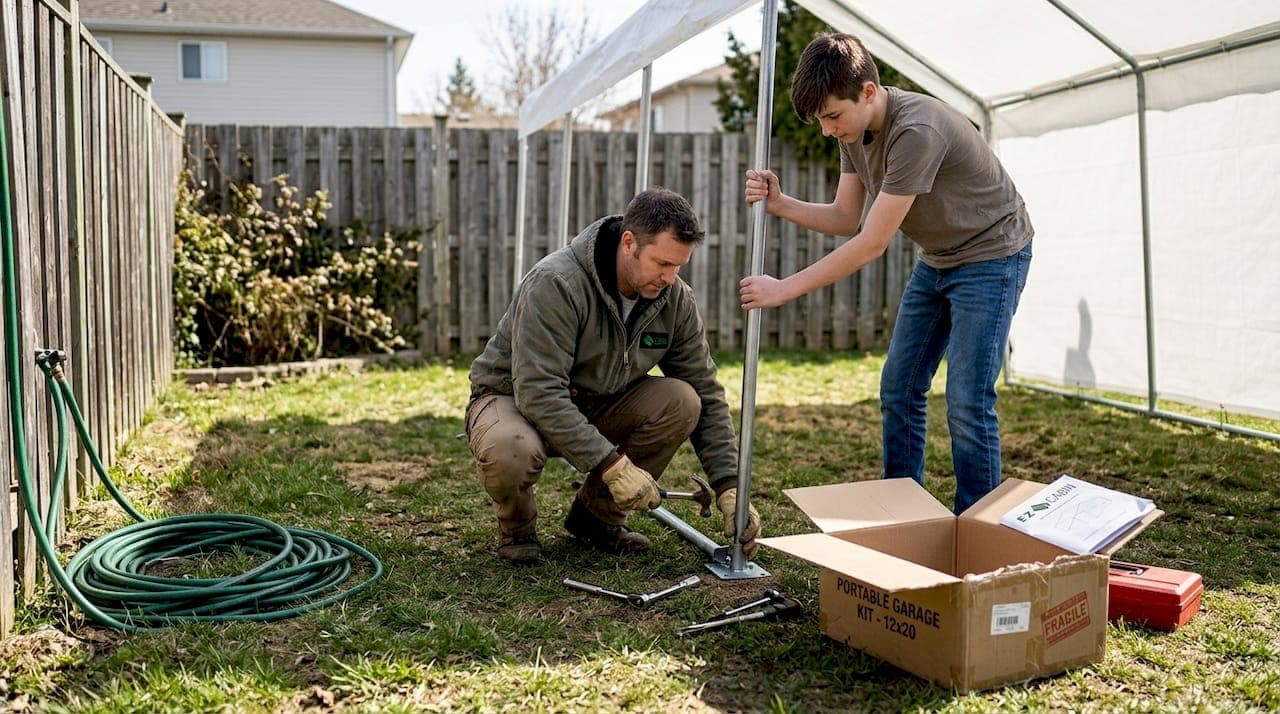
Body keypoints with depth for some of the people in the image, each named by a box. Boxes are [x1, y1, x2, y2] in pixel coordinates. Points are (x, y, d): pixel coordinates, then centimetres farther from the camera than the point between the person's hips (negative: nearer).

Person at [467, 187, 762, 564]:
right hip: (514, 399, -5)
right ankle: (517, 528, -2)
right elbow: (538, 392, -34)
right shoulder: (556, 283, -29)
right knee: (510, 451, -41)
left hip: (596, 405, 5)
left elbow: (707, 395, -6)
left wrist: (729, 488, -14)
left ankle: (598, 515, -1)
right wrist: (611, 463, -36)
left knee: (681, 402, -22)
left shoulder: (676, 299, -11)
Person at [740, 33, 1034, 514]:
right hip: (936, 259, 8)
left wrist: (783, 289, -27)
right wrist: (779, 204, -17)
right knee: (899, 388, 6)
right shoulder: (853, 130, -5)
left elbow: (871, 244, -31)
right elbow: (846, 219, 0)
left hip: (991, 254, -8)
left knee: (967, 402, -11)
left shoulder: (916, 131, -33)